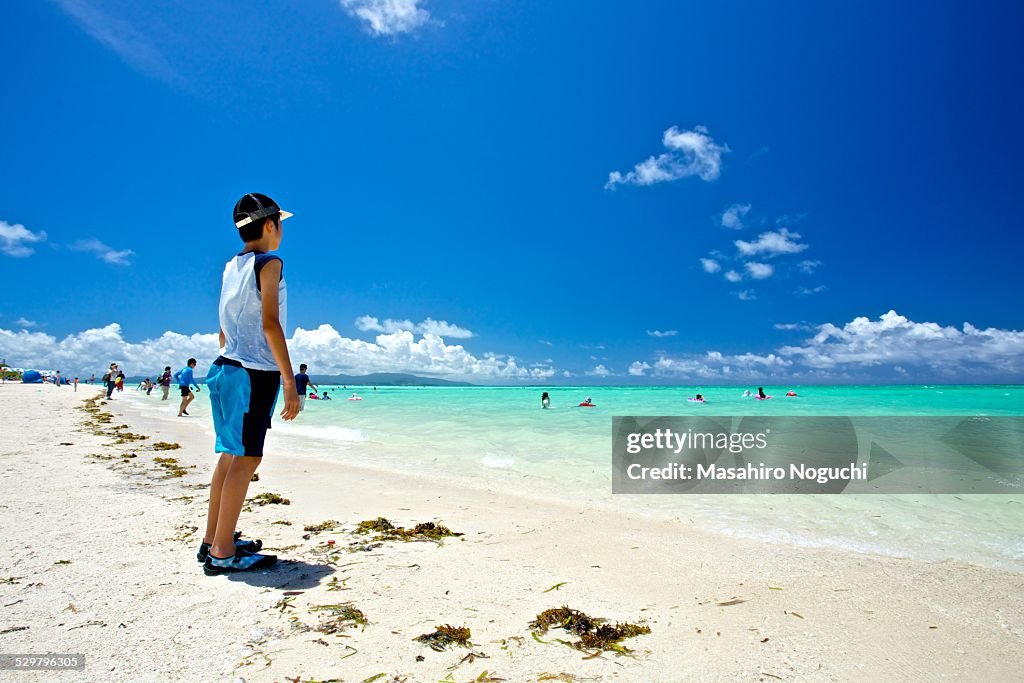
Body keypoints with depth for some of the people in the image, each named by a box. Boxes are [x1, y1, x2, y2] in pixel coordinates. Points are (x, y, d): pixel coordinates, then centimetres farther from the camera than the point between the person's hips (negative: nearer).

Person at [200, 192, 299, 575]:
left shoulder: (231, 268, 18)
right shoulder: (269, 263, -7)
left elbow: (224, 329, 19)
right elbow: (270, 323, -16)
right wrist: (290, 381, -17)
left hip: (227, 368, 9)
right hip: (255, 372, -9)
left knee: (230, 454, 14)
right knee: (247, 457, -6)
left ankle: (212, 541, 22)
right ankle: (223, 553, -1)